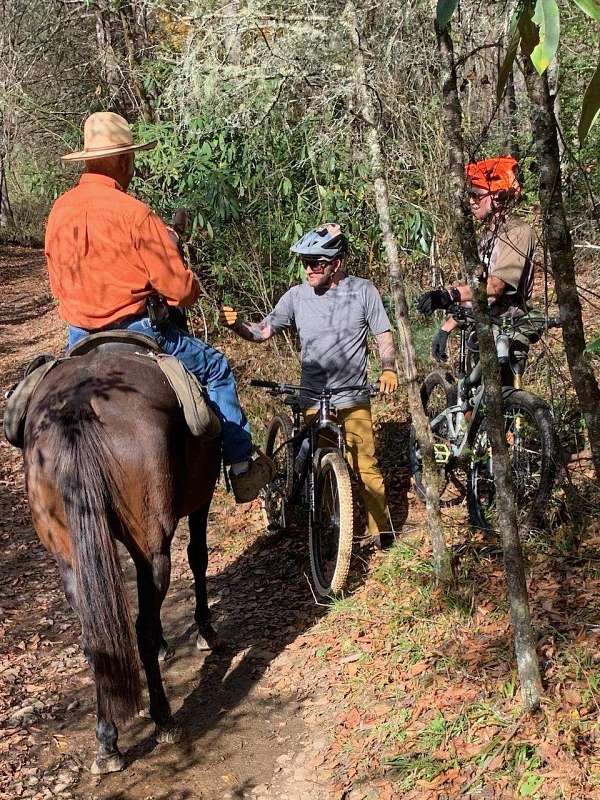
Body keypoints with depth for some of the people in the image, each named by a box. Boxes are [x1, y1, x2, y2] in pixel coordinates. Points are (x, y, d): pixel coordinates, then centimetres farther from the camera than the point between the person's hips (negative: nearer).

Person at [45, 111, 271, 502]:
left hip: (80, 338, 6)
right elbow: (180, 288, -16)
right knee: (217, 368, 14)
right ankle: (242, 468, 17)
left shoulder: (60, 210, 3)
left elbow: (58, 285, 13)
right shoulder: (133, 212, -17)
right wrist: (193, 288, 6)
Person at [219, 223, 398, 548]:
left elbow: (384, 335, 1)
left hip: (353, 399, -1)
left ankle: (381, 527, 13)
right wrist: (236, 323, -16)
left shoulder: (363, 291, -3)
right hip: (313, 400, 2)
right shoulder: (297, 295, 0)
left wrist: (388, 369, -16)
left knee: (365, 465, -1)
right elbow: (262, 331, 3)